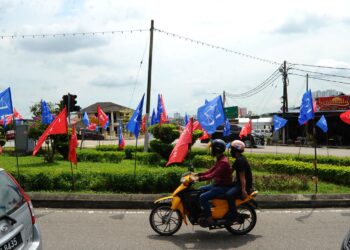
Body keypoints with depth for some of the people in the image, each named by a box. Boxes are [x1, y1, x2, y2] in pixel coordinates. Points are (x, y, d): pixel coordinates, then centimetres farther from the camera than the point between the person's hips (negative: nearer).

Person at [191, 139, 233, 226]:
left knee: (203, 197, -21)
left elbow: (213, 175, -30)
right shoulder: (219, 160, 10)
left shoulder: (223, 162, -23)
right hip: (217, 184, 11)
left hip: (223, 187, -11)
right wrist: (198, 174, 6)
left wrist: (198, 178, -34)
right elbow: (211, 171, 14)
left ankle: (210, 219, -16)